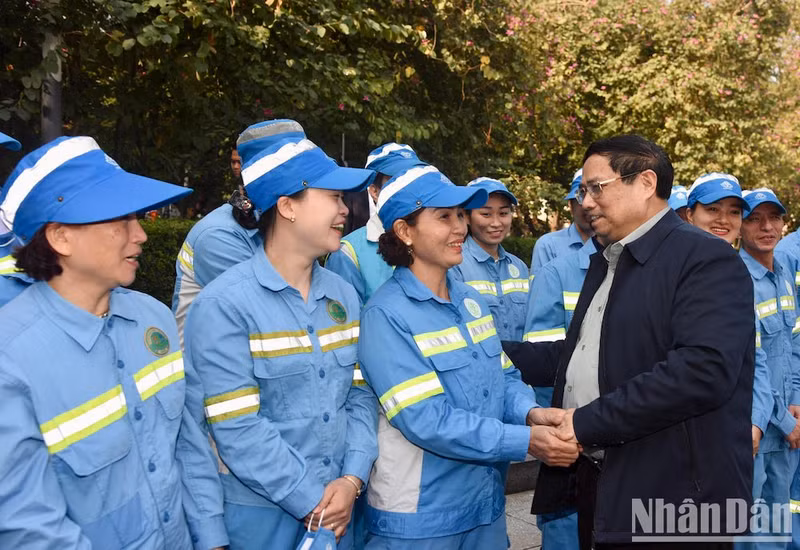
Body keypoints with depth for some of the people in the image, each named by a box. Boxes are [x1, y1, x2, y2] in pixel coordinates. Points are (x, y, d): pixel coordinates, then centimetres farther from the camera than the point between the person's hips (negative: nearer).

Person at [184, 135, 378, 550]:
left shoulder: (343, 295, 4)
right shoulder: (224, 305, -16)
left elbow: (361, 393, 4)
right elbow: (237, 429, -19)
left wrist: (352, 479, -9)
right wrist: (311, 502, -16)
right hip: (260, 514, -5)